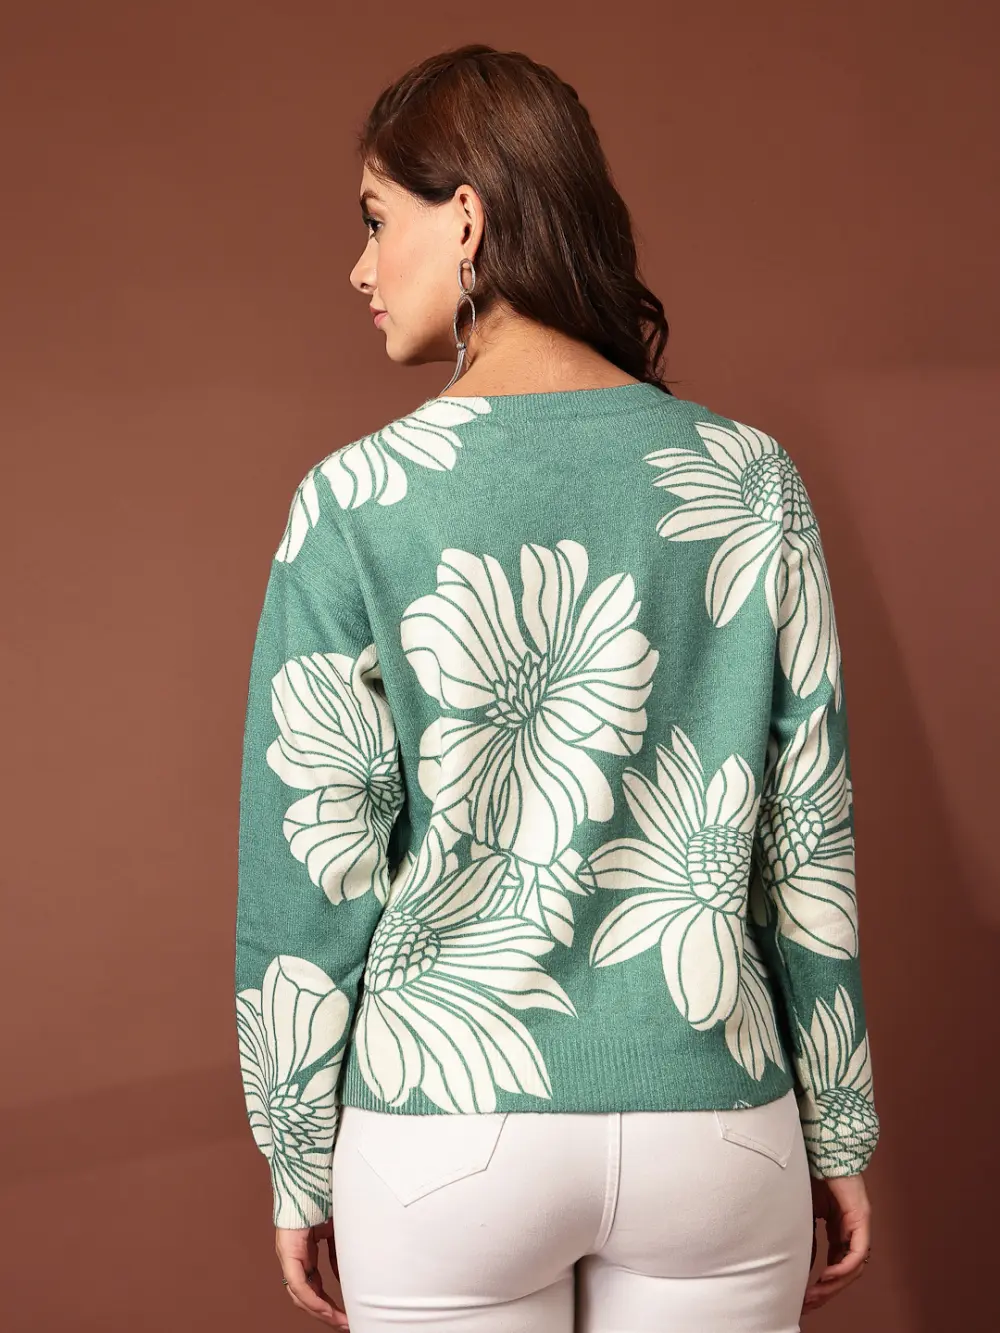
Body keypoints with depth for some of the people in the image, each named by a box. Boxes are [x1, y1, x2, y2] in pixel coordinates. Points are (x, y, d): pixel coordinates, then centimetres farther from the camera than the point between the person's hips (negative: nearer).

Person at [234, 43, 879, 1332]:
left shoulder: (353, 502, -10)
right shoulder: (753, 478, -4)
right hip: (715, 1127, 2)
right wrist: (840, 1133, 10)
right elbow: (812, 843, -1)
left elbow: (312, 868, -8)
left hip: (445, 1139, -1)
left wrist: (300, 1167, 5)